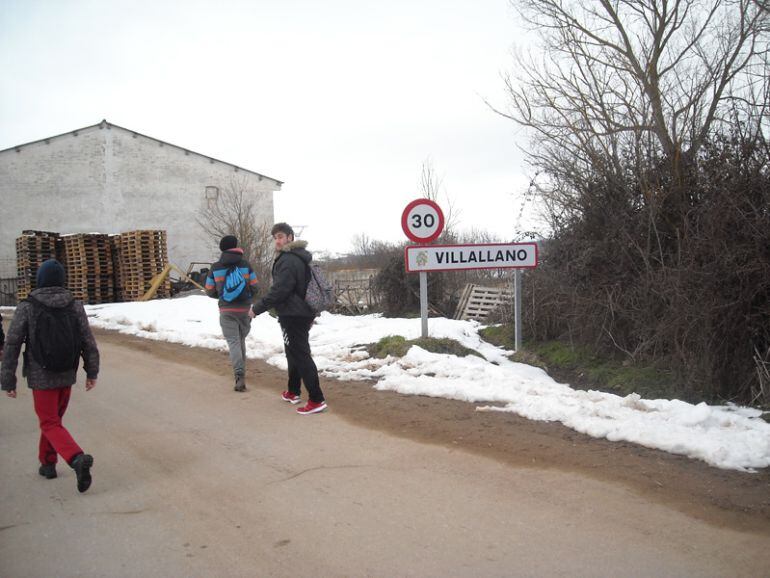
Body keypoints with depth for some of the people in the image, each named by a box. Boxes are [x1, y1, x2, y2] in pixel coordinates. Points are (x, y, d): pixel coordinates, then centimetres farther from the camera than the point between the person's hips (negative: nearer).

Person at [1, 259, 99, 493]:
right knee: (54, 418, 22)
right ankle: (47, 464, 32)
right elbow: (88, 341, -3)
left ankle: (78, 458, -23)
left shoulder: (27, 307, -10)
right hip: (67, 376, 4)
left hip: (41, 377, -3)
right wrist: (92, 372, 7)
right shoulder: (75, 306, -4)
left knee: (50, 425, 0)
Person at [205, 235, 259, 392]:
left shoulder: (215, 267, -1)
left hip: (226, 310, -1)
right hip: (244, 308, 1)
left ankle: (239, 375, -19)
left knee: (233, 341, -2)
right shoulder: (245, 264, -3)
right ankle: (241, 372, 25)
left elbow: (210, 291, 4)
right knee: (241, 340, 18)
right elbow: (254, 287, -2)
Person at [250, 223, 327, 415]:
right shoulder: (301, 258, 15)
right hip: (303, 313, 10)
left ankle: (317, 400, -11)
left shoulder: (288, 260, -18)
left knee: (300, 355, -9)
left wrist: (258, 308, -15)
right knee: (294, 352, 20)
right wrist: (311, 314, 26)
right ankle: (293, 392, 31)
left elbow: (279, 291, -23)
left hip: (292, 315, -10)